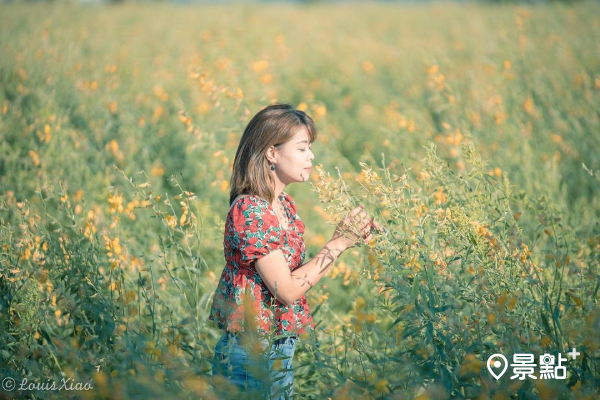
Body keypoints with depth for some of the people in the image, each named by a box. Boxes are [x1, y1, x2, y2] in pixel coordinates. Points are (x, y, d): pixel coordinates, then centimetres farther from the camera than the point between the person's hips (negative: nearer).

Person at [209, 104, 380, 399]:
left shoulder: (284, 203, 7)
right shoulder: (249, 210, -19)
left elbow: (298, 270, 5)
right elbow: (287, 289, -21)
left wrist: (351, 238, -4)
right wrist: (339, 242, -18)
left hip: (282, 348, 8)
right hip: (252, 353, -8)